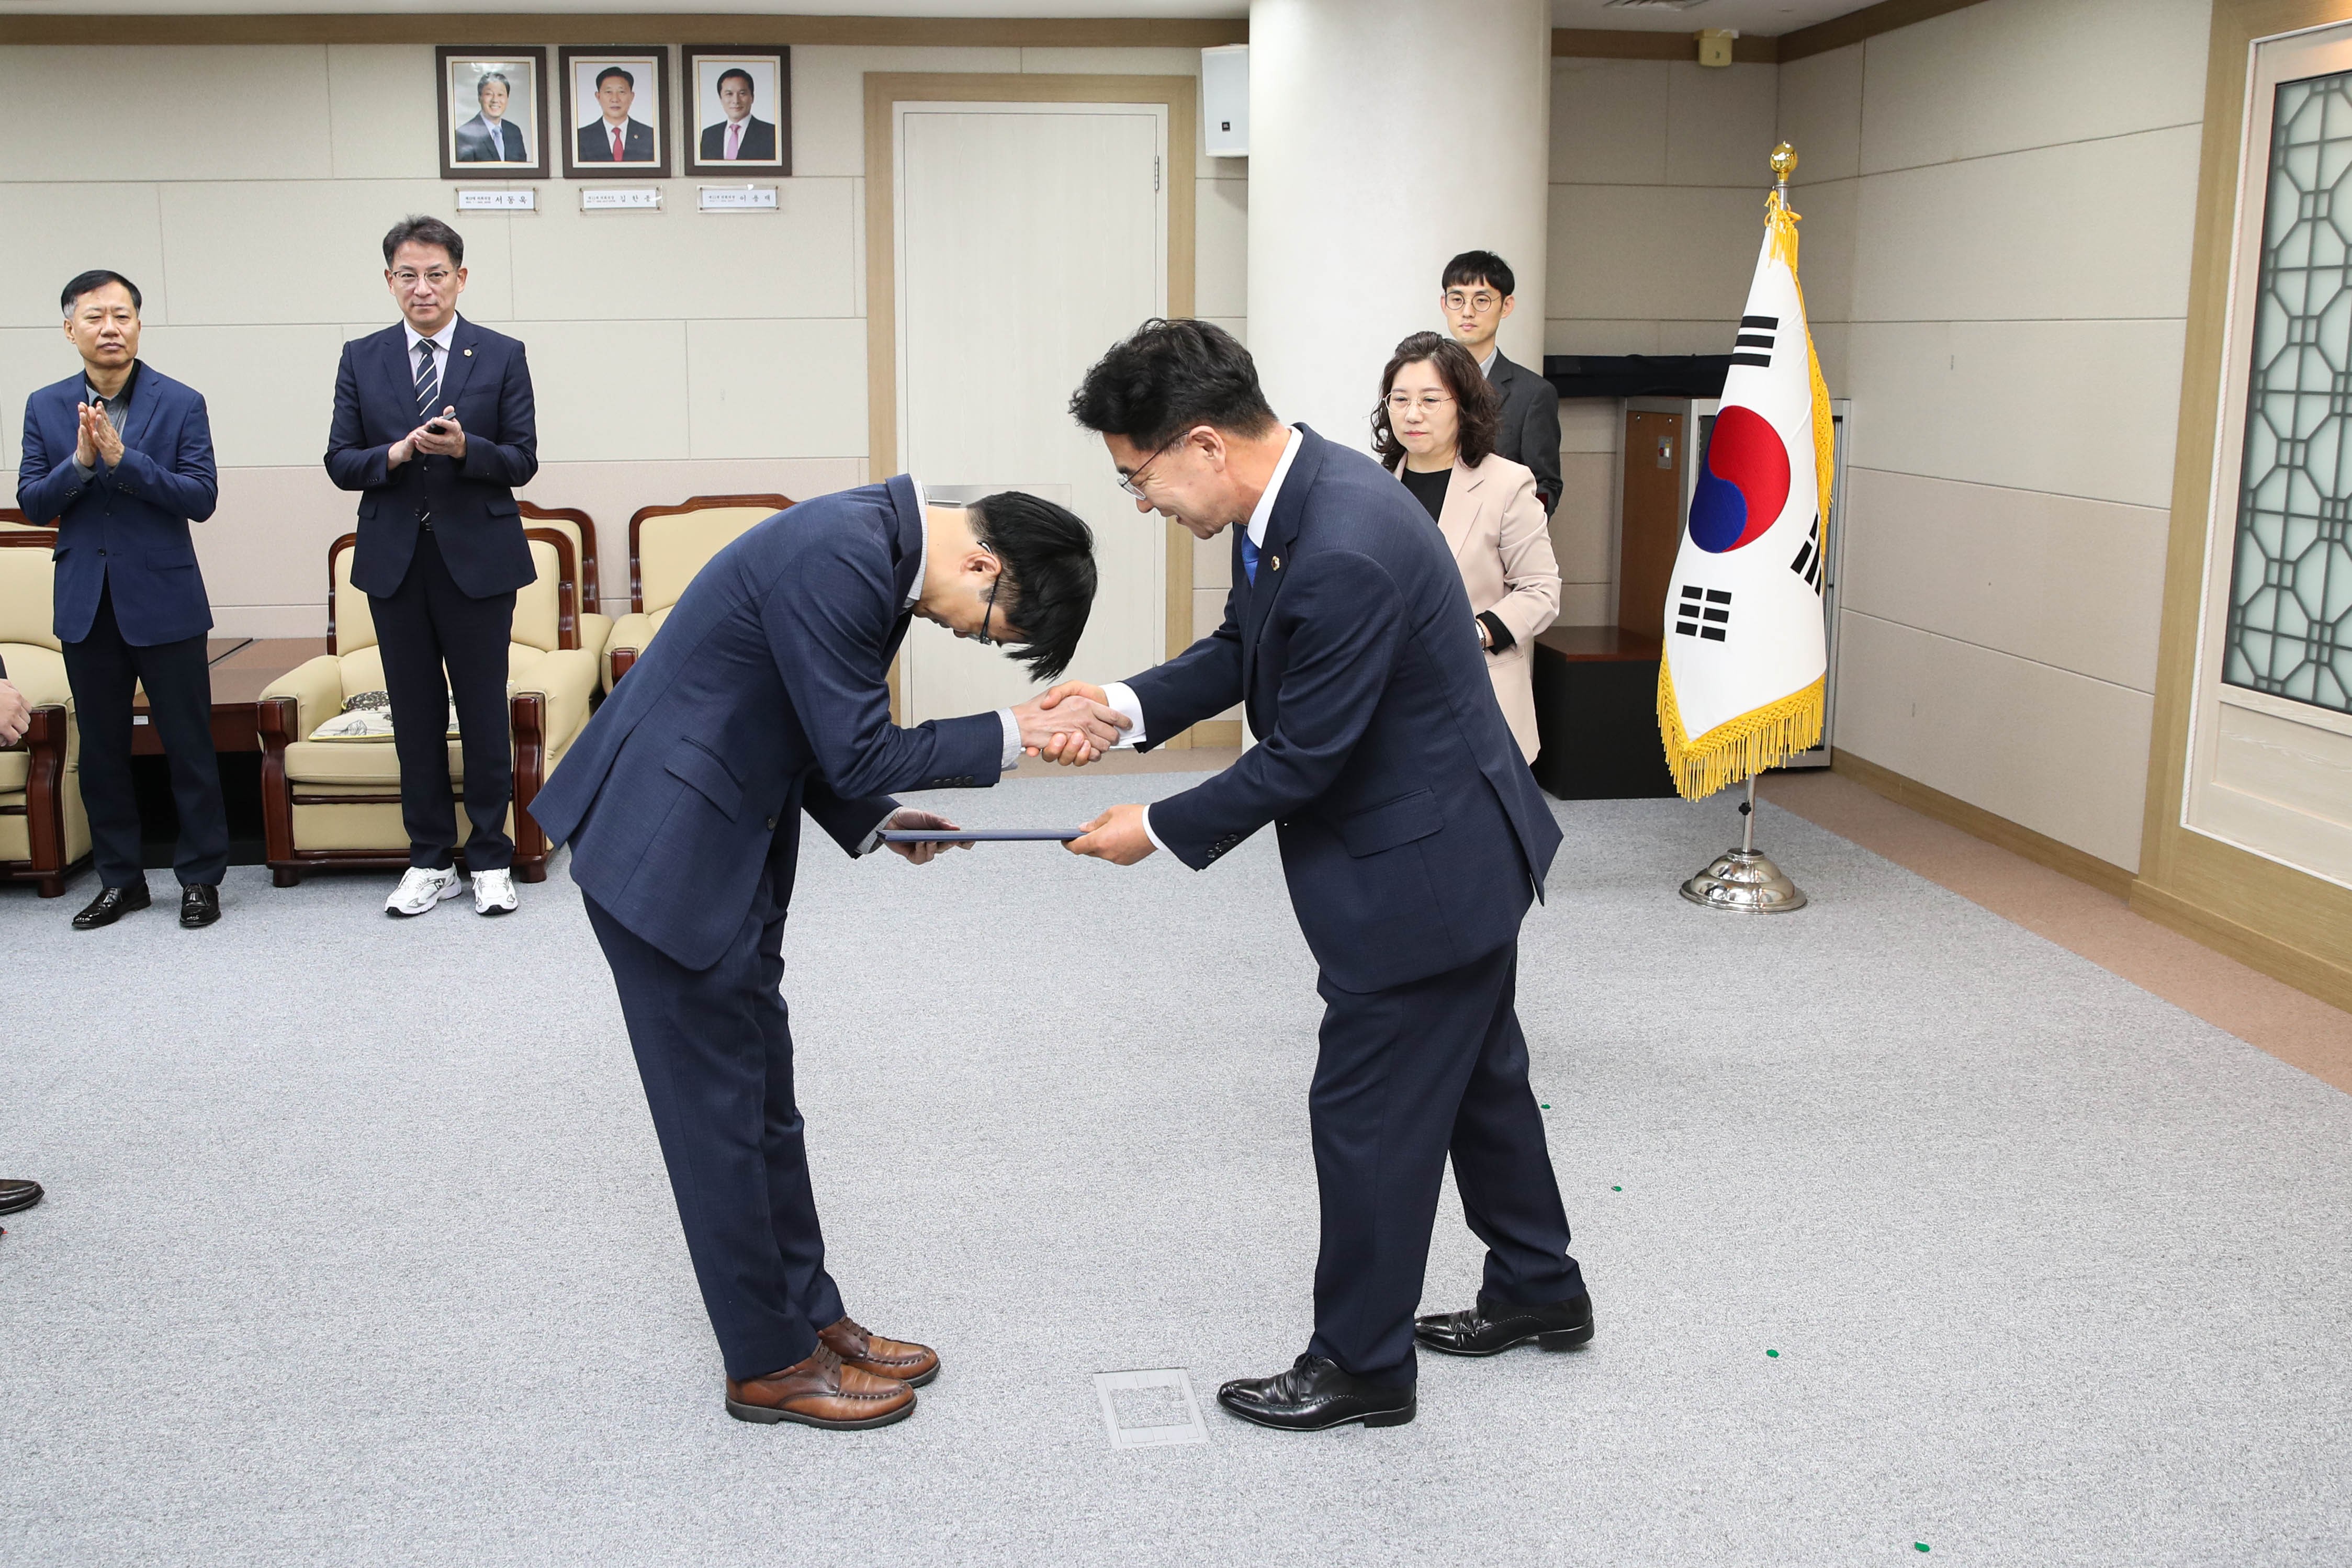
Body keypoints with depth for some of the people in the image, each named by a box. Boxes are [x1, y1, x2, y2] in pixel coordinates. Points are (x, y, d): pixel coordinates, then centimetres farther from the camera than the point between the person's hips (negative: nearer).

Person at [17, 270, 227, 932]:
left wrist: (121, 457, -21)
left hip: (163, 601, -3)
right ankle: (119, 878, 21)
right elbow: (31, 503, 1)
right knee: (101, 748, 10)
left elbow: (201, 498, -11)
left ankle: (201, 877, 13)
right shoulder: (45, 407, 5)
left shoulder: (181, 403, -4)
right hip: (86, 604, 3)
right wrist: (80, 460, -16)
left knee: (188, 745, 2)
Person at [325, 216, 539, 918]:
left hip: (477, 558, -2)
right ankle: (430, 860, 19)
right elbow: (339, 462, 4)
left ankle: (490, 859, 14)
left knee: (484, 713, 3)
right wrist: (394, 454, -15)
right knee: (415, 714, 9)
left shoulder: (501, 355, 1)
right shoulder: (361, 359, 7)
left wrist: (465, 448, -21)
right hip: (395, 561, 2)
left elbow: (522, 460, -2)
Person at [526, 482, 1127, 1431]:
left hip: (728, 848, 10)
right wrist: (1015, 736, -16)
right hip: (667, 853, -10)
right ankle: (769, 1365, 17)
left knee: (763, 1099, 17)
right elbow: (859, 752, -21)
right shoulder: (840, 559, -26)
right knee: (718, 1113, 3)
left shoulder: (877, 541, 6)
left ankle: (809, 1319, 29)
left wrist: (877, 821, 4)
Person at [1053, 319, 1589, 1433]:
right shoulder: (1293, 490, -3)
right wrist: (1127, 704, -6)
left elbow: (1303, 757, -25)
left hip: (1420, 873, -10)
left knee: (1368, 1115, 4)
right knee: (1476, 1073, 24)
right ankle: (1537, 1288, 44)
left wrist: (1159, 830, -13)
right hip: (1455, 842, 10)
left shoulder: (1346, 553, -33)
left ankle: (1360, 1365, 23)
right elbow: (1243, 648, 9)